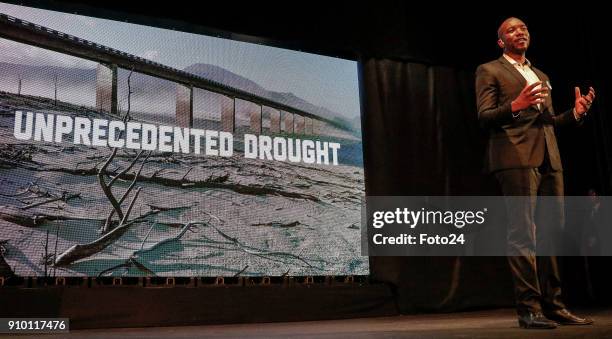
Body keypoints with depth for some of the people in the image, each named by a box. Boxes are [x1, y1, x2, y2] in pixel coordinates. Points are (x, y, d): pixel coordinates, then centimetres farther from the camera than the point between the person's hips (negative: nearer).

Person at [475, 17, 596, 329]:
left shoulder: (541, 76, 29)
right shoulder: (489, 71, 9)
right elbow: (484, 117, -3)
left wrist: (575, 113, 7)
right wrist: (515, 105, -19)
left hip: (549, 159, 7)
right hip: (516, 157, -7)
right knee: (522, 233, -10)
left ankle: (552, 305, 10)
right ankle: (528, 308, -8)